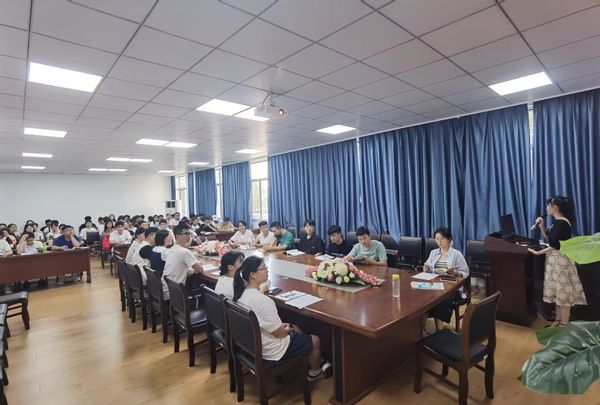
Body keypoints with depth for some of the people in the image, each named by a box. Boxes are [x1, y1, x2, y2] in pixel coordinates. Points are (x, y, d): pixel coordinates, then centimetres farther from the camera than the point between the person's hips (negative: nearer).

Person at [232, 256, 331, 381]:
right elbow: (279, 333, -22)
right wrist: (288, 329, -2)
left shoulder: (241, 293, -6)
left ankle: (318, 363, 41)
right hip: (271, 352, -8)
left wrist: (279, 326, 7)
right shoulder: (262, 301, -33)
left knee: (295, 330, 27)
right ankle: (315, 373, 39)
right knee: (315, 340, 12)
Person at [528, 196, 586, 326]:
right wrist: (541, 226, 6)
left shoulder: (562, 223, -19)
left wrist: (537, 253, -17)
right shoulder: (558, 222, 10)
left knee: (563, 292, 0)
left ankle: (564, 325, 9)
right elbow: (549, 239, 17)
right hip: (555, 260, 10)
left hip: (560, 260, -9)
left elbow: (555, 246, -21)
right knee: (558, 291, 15)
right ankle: (558, 320, 25)